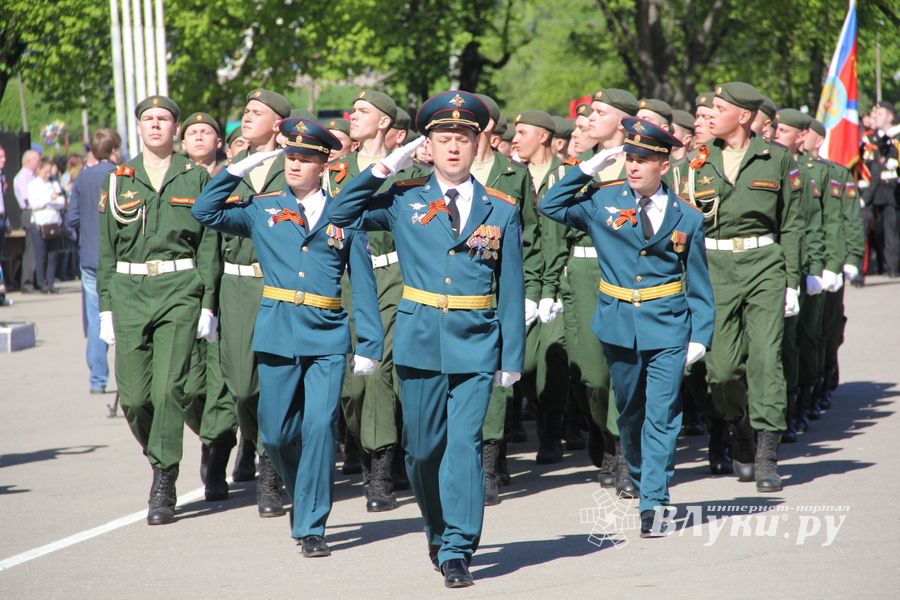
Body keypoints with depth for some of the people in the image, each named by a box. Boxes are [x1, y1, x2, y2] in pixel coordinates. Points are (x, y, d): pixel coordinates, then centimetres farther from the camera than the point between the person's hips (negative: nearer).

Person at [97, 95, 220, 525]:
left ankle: (163, 488, -6)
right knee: (133, 395, -3)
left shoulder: (196, 178, 7)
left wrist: (208, 304, -2)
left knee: (168, 387, -12)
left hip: (180, 289, -2)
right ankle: (161, 463, 24)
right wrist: (106, 307, 7)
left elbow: (209, 245, 5)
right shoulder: (119, 181, 12)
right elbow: (106, 248, 13)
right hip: (129, 291, 2)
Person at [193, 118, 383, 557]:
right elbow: (206, 212, -1)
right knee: (276, 433, 5)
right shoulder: (262, 210, 8)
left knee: (320, 425, -12)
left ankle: (311, 526, -4)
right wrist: (240, 169, -4)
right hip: (277, 335, 2)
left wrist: (369, 345, 0)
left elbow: (363, 286, 5)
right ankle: (302, 497, 33)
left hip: (327, 338, -2)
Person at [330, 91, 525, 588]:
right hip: (420, 341, 1)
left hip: (476, 344, -1)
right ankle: (438, 531, 30)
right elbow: (342, 215, 5)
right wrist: (384, 168, -2)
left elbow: (511, 289, 5)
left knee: (465, 443, -9)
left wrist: (512, 357, 1)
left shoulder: (501, 211, 5)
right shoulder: (405, 200, 6)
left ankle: (457, 552, -6)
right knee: (423, 447, 7)